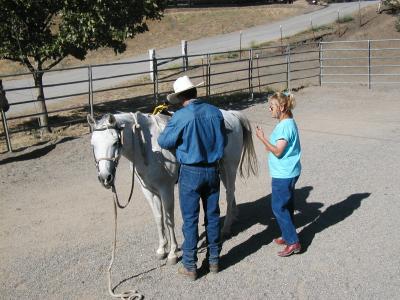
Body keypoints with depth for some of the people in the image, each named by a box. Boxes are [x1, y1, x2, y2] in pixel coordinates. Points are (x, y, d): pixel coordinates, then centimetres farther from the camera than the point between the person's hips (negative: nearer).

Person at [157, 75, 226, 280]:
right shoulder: (215, 112, -2)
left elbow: (164, 142, -6)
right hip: (212, 170, 4)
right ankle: (214, 260, 27)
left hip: (190, 172, -4)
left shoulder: (180, 117, -17)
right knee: (212, 216, 15)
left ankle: (190, 266, 15)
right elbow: (223, 141, 9)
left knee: (190, 219, 6)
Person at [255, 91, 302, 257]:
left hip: (283, 175, -10)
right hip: (288, 173, 10)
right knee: (286, 206, 19)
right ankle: (288, 236, 32)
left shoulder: (285, 126, -21)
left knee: (278, 207, -1)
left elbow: (278, 151, -23)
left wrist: (262, 138, -21)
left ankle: (293, 242, 4)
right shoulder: (288, 123, 10)